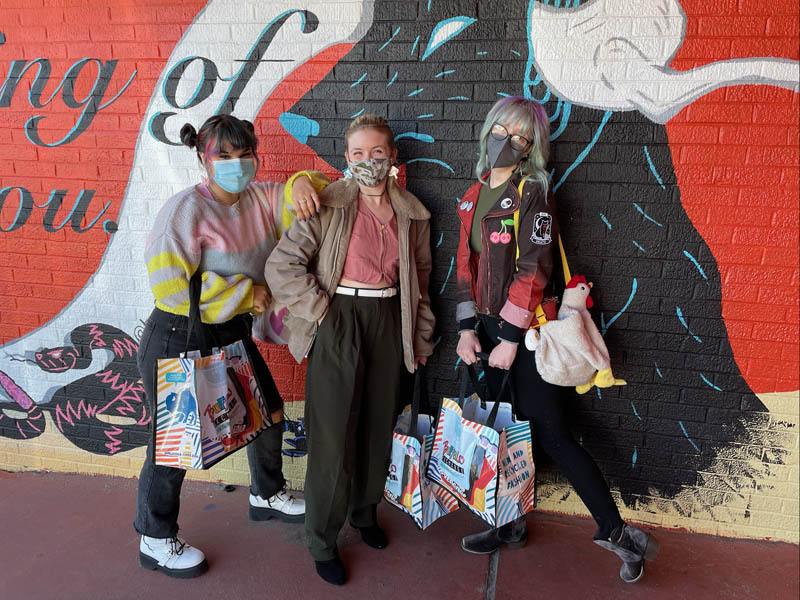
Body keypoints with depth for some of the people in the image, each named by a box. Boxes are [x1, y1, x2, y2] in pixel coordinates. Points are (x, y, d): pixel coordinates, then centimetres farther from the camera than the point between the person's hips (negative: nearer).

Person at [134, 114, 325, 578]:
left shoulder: (261, 198, 0)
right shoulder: (187, 208, -20)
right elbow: (170, 285, -26)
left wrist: (302, 184, -15)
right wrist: (247, 291, -20)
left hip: (233, 334, 8)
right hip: (179, 342, -7)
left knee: (269, 412, 18)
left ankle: (266, 495, 46)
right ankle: (156, 542, 31)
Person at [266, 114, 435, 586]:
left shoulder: (411, 214, 7)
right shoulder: (330, 206, -6)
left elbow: (420, 281, 14)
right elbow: (282, 266, -10)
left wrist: (421, 339, 13)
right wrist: (320, 311, -11)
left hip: (389, 324, 4)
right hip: (339, 325, -4)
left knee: (379, 425, 15)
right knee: (334, 436, 1)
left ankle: (365, 510, 41)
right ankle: (323, 542, 21)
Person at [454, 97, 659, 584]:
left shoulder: (533, 193, -10)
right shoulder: (475, 195, 12)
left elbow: (533, 270, -16)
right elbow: (466, 265, 11)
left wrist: (510, 339, -17)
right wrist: (467, 328, 4)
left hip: (525, 330, -7)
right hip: (486, 327, 7)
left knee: (551, 433, -2)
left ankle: (617, 532, 15)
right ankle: (511, 525, 31)